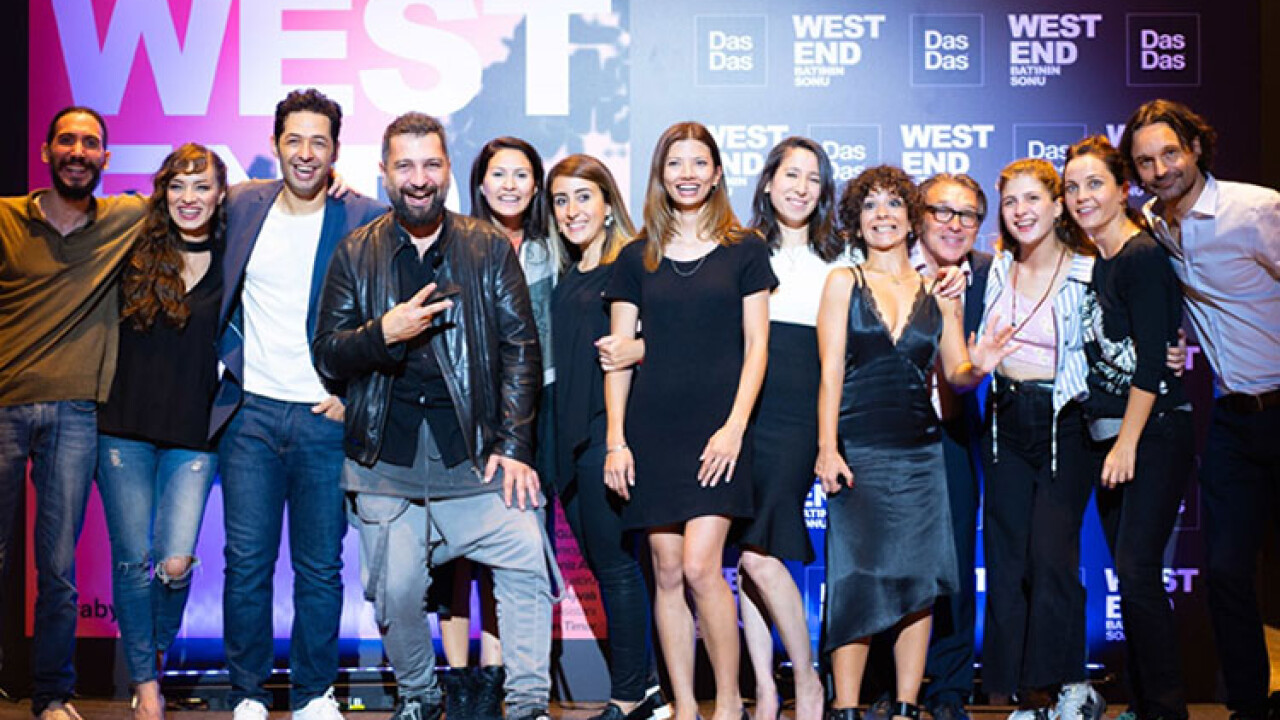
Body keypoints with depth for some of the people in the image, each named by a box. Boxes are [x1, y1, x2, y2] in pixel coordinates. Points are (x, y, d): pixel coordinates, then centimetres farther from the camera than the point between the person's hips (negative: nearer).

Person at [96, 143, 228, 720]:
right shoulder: (136, 251, 4)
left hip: (193, 436, -1)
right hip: (125, 429, 1)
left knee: (176, 562, -10)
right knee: (132, 559, 2)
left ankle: (157, 649, 22)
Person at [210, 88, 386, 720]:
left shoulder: (367, 221, -2)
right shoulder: (240, 206, 7)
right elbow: (219, 300, 19)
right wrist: (231, 358, 8)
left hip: (327, 416, -2)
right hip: (251, 411, 2)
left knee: (320, 567, 4)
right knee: (246, 562, 1)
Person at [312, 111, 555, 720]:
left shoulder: (490, 249, 8)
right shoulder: (356, 254, 10)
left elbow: (520, 348, 3)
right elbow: (326, 354, 6)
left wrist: (512, 446, -6)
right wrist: (384, 333, -15)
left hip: (473, 454, -1)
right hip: (386, 462, 1)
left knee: (527, 559, -16)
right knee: (395, 589, 1)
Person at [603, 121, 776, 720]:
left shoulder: (743, 251, 6)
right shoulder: (636, 259, 10)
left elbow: (756, 345, 2)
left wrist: (735, 426, -9)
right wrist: (615, 439, 0)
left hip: (717, 428, -3)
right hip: (653, 428, 3)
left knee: (700, 566, -13)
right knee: (666, 572, 3)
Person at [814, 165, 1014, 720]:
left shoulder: (938, 293, 12)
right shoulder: (843, 283, 5)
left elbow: (955, 372, 10)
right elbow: (831, 371, -2)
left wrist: (978, 366, -14)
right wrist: (827, 446, -12)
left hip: (920, 452, 3)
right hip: (858, 453, -3)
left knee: (919, 579, 1)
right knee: (857, 578, -9)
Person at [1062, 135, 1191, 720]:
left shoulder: (1142, 256, -11)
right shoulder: (1093, 264, 13)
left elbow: (1151, 359, -16)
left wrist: (1127, 444, -17)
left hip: (1154, 432, -8)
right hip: (1107, 435, 8)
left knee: (1137, 571, -12)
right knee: (1130, 577, 10)